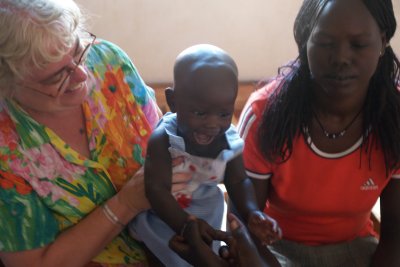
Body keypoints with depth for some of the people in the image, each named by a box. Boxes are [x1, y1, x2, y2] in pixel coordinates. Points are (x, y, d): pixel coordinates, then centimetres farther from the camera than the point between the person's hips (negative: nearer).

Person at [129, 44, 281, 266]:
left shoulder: (229, 141, -15)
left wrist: (252, 213, -20)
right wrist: (185, 224, -39)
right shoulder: (163, 140, -27)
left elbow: (239, 182, -2)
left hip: (206, 215, 4)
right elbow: (157, 190, -29)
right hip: (163, 216, -4)